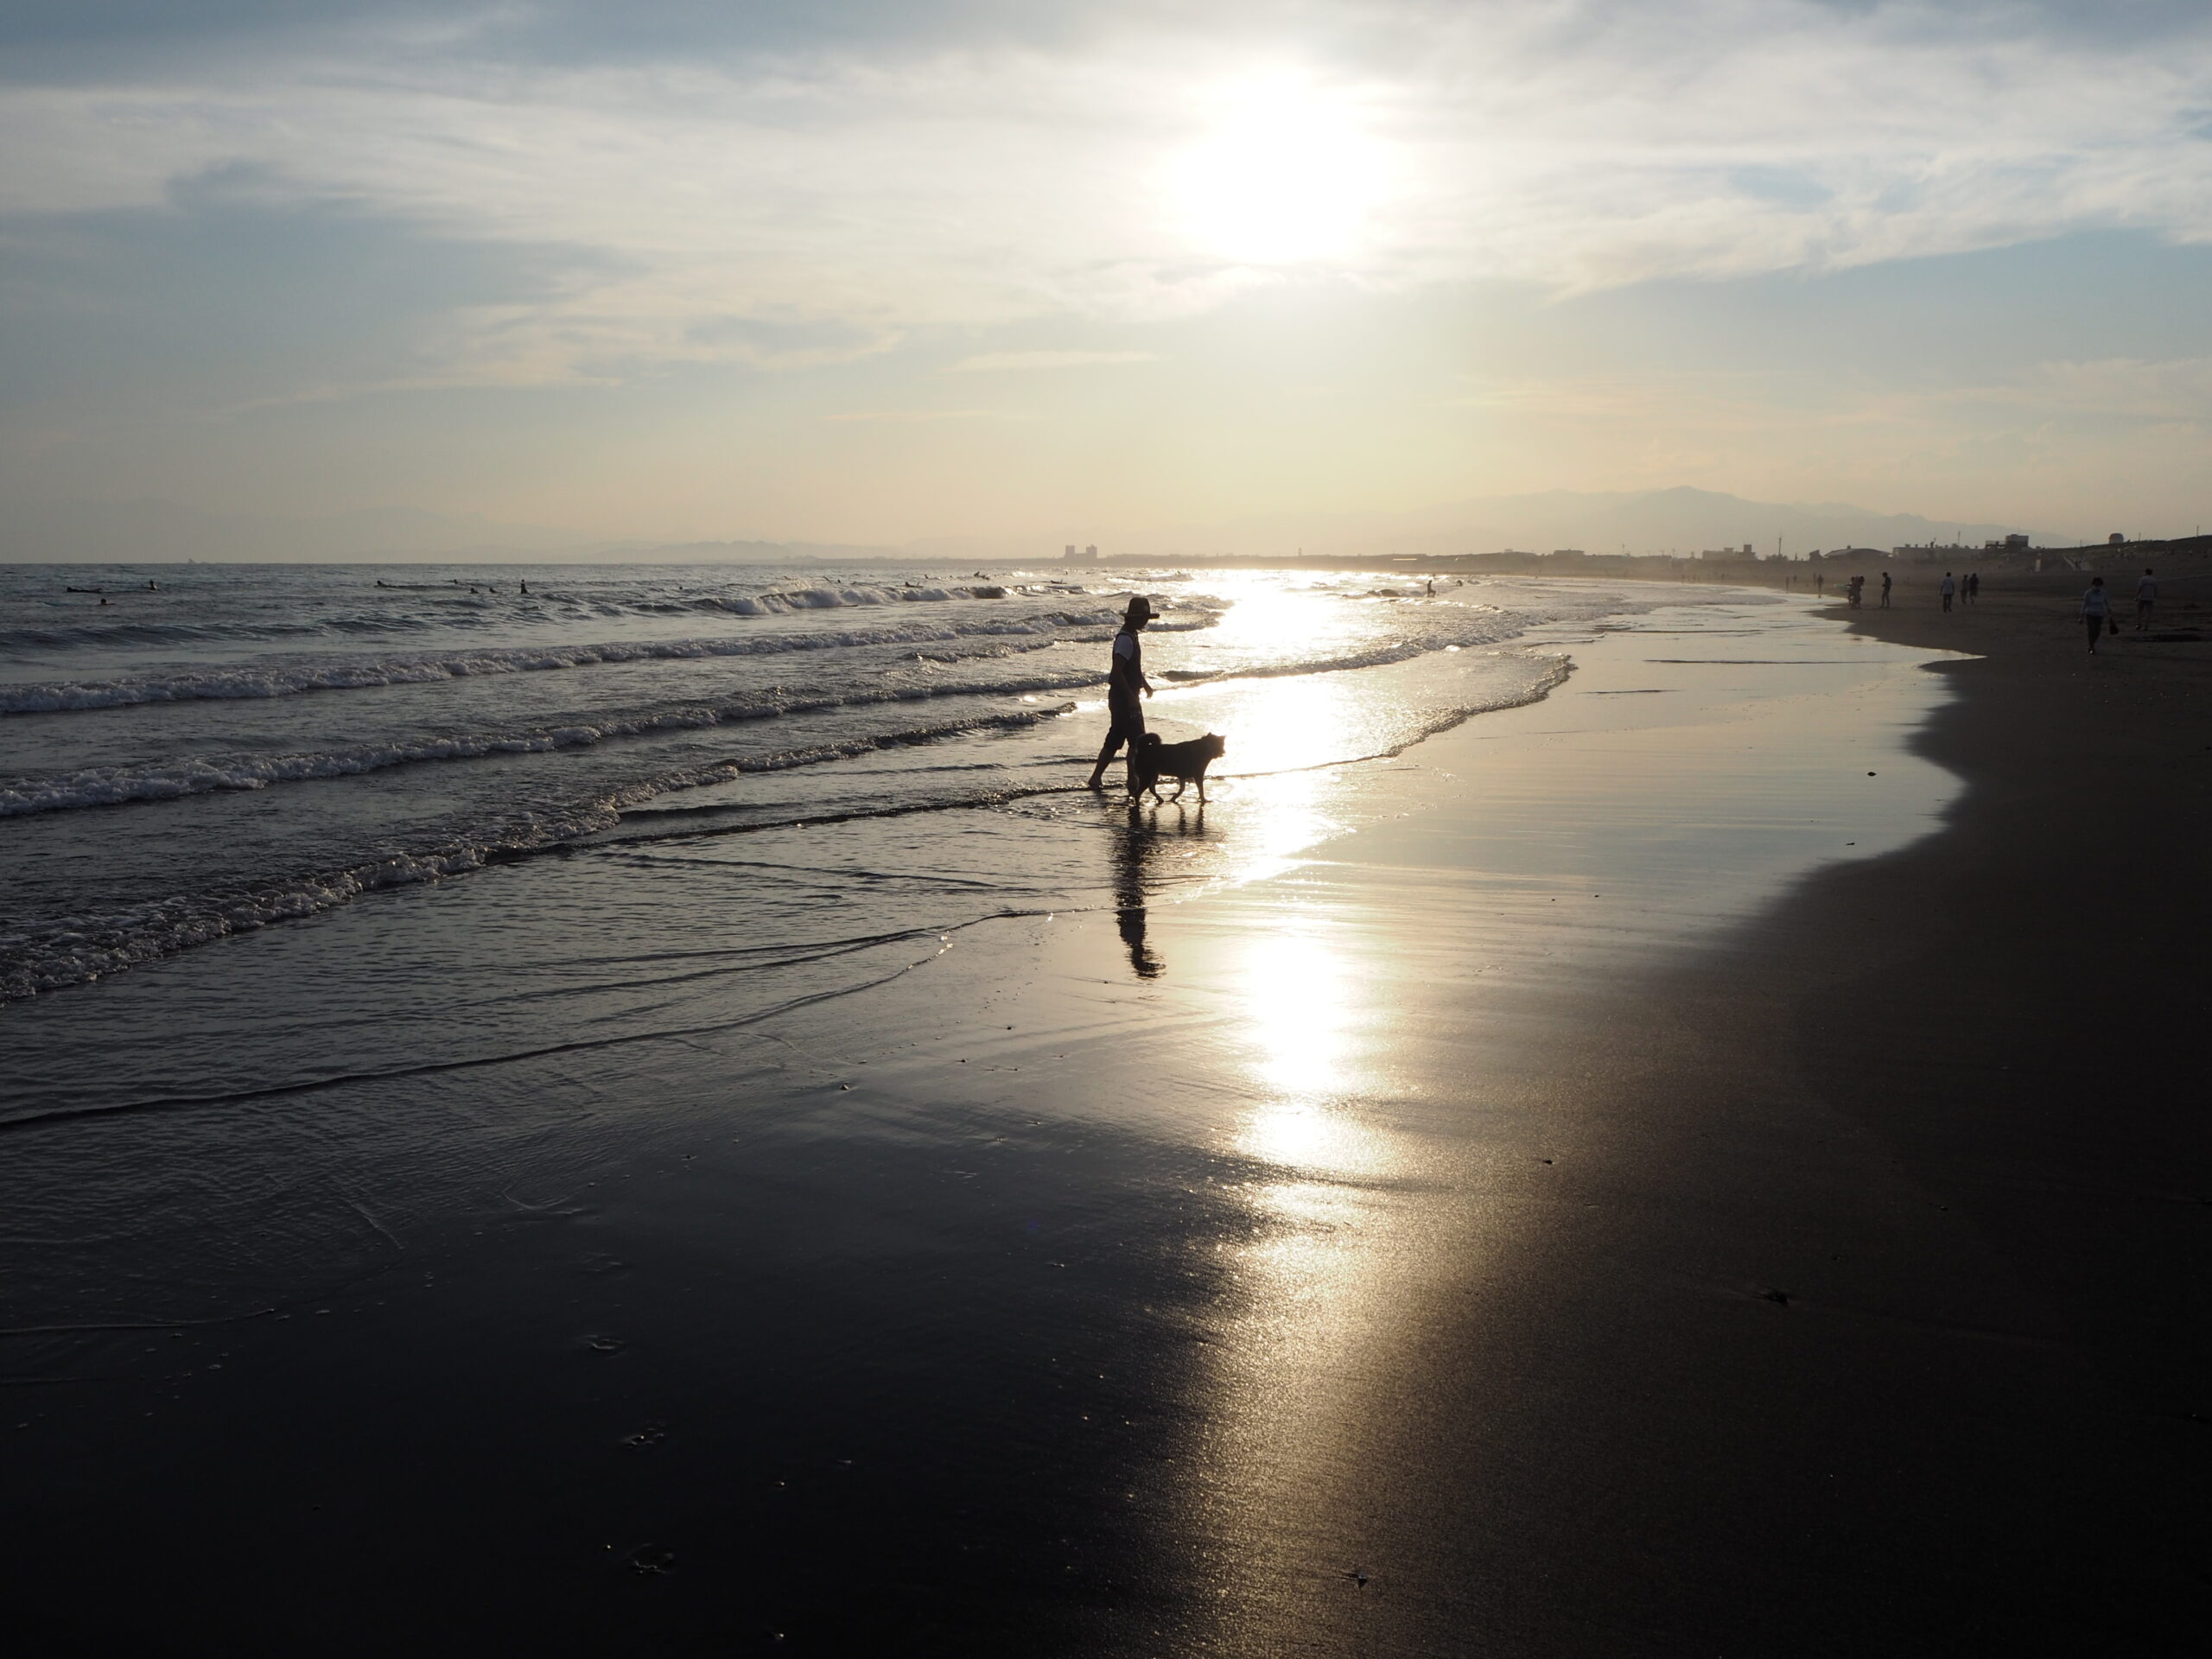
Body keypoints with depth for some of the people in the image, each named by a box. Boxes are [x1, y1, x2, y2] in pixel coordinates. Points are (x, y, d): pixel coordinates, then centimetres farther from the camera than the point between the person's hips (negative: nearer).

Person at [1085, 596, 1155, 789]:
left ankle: (1096, 778, 13)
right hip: (1124, 698, -10)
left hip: (1125, 697, 10)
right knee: (1137, 741, -4)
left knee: (1114, 741, 12)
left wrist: (1145, 684, 31)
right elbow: (1116, 671, -26)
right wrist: (1131, 697, -25)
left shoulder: (1130, 637, 14)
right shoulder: (1126, 639, -19)